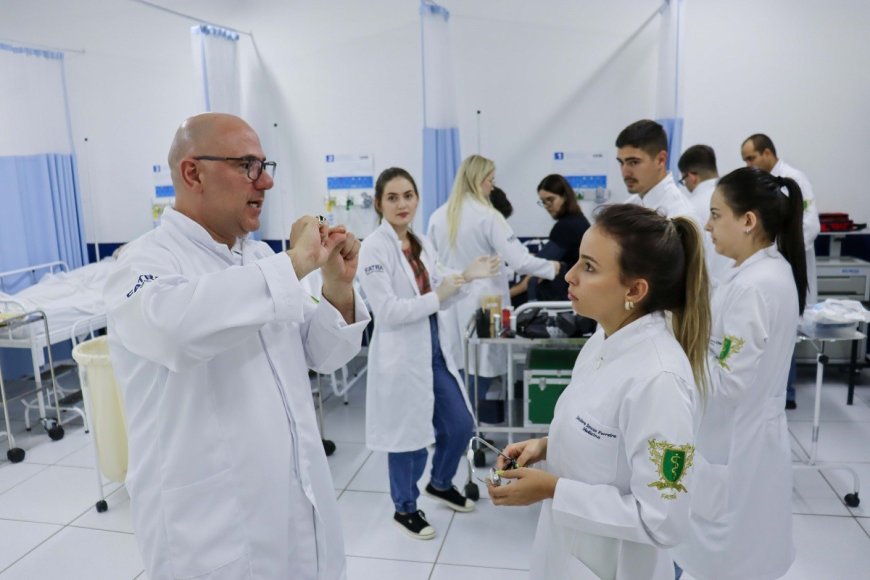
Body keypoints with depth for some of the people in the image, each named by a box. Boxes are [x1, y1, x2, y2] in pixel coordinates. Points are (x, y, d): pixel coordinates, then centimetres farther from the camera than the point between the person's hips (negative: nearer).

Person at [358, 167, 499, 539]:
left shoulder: (421, 245, 8)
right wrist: (437, 297, -19)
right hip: (401, 355, -7)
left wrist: (466, 277, -2)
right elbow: (387, 311, -21)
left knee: (461, 425, 15)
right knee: (409, 436, 7)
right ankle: (405, 508, 31)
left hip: (434, 349, 7)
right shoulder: (374, 248, -14)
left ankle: (441, 484, 42)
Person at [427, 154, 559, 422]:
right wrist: (552, 267, 1)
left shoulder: (438, 216, 2)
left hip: (450, 303, 5)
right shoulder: (488, 216, -12)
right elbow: (518, 261, -14)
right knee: (480, 367, 4)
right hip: (481, 303, -5)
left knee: (458, 367, 11)